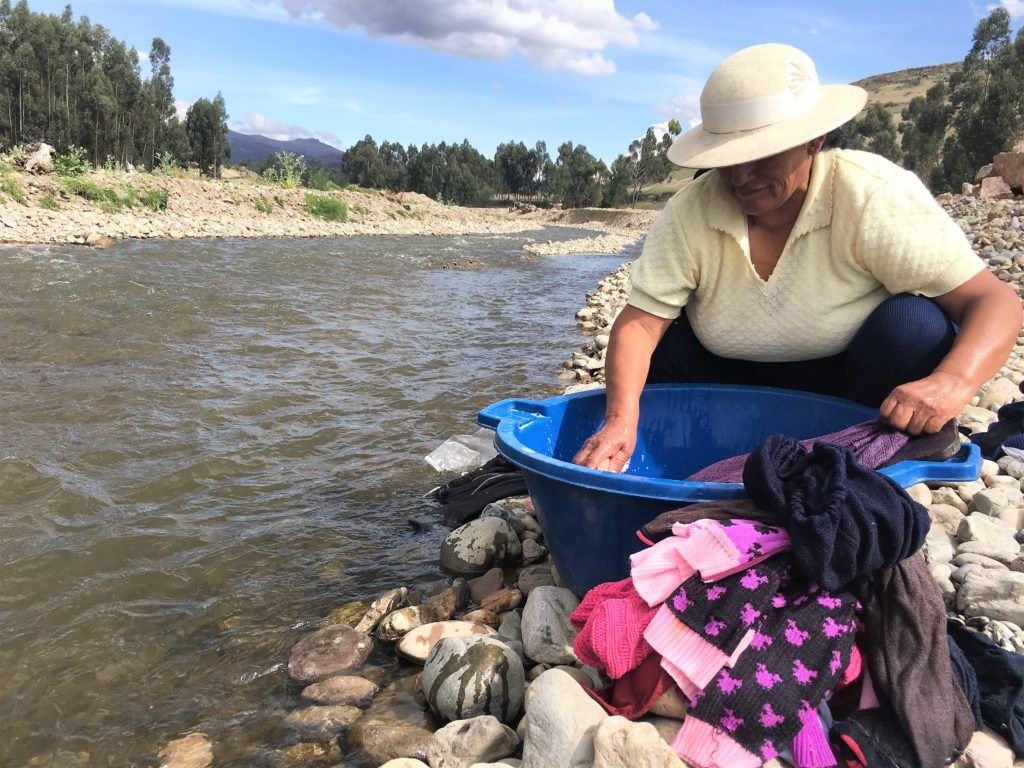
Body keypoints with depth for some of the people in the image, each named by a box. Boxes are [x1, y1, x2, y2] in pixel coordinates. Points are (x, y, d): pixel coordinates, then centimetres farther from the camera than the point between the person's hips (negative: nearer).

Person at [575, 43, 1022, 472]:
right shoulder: (690, 213, -17)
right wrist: (620, 420, -40)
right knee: (658, 346, -19)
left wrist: (952, 383, -46)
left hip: (857, 388, -1)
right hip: (736, 380, 2)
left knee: (914, 324, -30)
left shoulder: (875, 197, -23)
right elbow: (638, 323, -22)